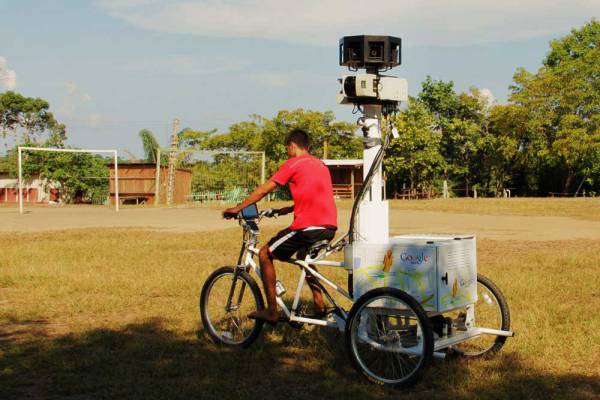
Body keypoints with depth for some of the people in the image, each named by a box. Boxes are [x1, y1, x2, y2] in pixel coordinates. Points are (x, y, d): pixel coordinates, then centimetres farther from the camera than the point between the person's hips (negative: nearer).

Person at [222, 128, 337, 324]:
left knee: (265, 254, 6)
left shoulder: (294, 163, -1)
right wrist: (288, 209, 34)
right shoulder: (320, 164, 21)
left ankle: (272, 311, 4)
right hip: (329, 227, 8)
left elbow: (263, 189, -2)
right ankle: (319, 306, 26)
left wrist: (237, 208, 6)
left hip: (308, 227, -8)